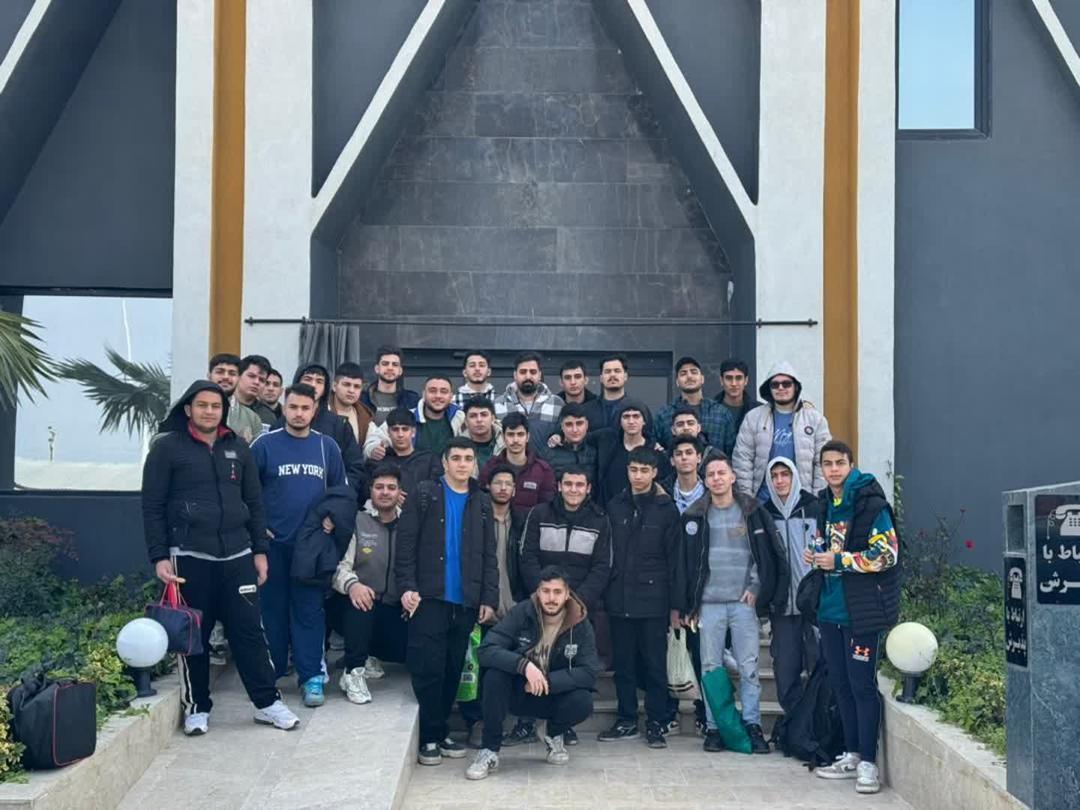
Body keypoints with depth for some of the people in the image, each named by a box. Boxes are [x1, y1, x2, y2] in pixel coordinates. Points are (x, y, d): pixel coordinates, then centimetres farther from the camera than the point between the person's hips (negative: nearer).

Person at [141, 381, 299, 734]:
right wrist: (159, 557, -8)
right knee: (194, 633, 4)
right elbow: (152, 506, -2)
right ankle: (196, 707, 17)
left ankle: (267, 702, 12)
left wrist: (260, 550, 10)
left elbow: (254, 502, 15)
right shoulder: (167, 447, 0)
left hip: (237, 555, 3)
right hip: (190, 556, -3)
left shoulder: (238, 448, 12)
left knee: (249, 630, 4)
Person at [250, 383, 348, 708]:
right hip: (273, 542, -1)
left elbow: (341, 489, 16)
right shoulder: (265, 444, -1)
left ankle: (311, 677, 4)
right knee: (273, 607, 6)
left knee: (309, 610, 1)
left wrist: (332, 518, 2)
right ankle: (270, 673, 17)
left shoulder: (327, 447, 6)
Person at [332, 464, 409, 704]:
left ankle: (367, 655, 18)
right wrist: (351, 584, -28)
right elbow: (340, 565, -11)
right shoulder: (356, 521, -2)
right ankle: (353, 672, -17)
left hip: (395, 611, 3)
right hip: (361, 605, -3)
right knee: (361, 603, -36)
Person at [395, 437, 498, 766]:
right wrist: (407, 586, -12)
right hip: (429, 598, -3)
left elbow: (489, 555, 12)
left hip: (466, 602, 4)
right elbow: (406, 545, -2)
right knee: (428, 669, -5)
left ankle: (441, 731, 19)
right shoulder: (423, 496, 3)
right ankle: (430, 737, 4)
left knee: (453, 670, 8)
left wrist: (489, 598, 4)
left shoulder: (482, 502, 13)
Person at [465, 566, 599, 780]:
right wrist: (524, 664, -40)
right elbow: (485, 650, -25)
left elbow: (589, 672, -18)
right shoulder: (521, 613, -15)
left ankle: (555, 736, 6)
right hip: (517, 693, -1)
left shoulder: (580, 624, -12)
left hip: (555, 696, 1)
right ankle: (490, 751, -19)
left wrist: (548, 681, -30)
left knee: (583, 702, -30)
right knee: (494, 675, -31)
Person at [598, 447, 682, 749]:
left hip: (653, 601, -3)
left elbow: (674, 559, -2)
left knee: (655, 665, 2)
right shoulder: (615, 506, 7)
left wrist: (675, 605, -4)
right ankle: (626, 721, 20)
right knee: (623, 665, 10)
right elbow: (606, 551, 8)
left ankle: (656, 723, 11)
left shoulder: (666, 509, -1)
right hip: (619, 599, 3)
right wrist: (605, 593, 2)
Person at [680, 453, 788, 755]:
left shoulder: (753, 512, 4)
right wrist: (690, 605, 2)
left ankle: (752, 725, 5)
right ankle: (714, 727, 8)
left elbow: (772, 555, 6)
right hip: (709, 603, 1)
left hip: (744, 602, -1)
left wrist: (757, 588, -2)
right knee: (711, 667, 2)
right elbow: (686, 563, 6)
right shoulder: (695, 517, 6)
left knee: (749, 667, -2)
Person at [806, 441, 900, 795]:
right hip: (831, 607, 8)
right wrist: (816, 556, 6)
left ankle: (868, 763, 3)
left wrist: (838, 561, -16)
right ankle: (851, 755, 23)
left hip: (861, 609, -8)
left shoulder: (871, 504, -12)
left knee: (862, 685, -4)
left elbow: (886, 554, -18)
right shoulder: (826, 504, 13)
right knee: (840, 684, 13)